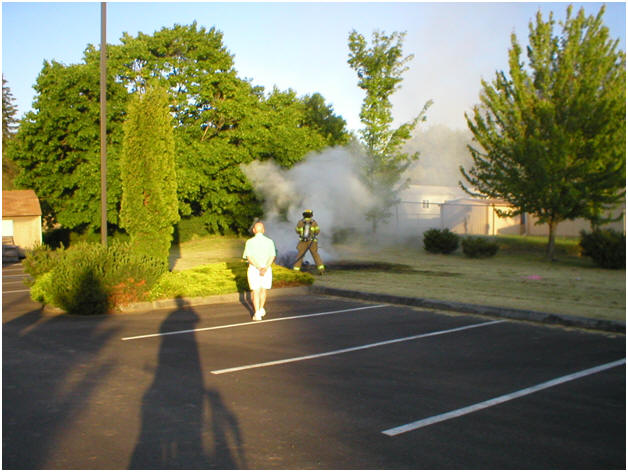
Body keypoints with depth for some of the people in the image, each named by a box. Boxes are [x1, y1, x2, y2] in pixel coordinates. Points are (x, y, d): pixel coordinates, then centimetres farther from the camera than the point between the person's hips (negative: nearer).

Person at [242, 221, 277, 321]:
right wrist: (265, 268, -19)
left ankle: (257, 314, -3)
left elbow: (249, 258, -15)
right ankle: (261, 309, 33)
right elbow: (272, 257, -11)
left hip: (254, 270, -2)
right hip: (267, 270, 2)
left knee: (256, 292, 3)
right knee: (263, 290, 20)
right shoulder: (269, 241, -2)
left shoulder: (249, 242, -6)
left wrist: (259, 267, -19)